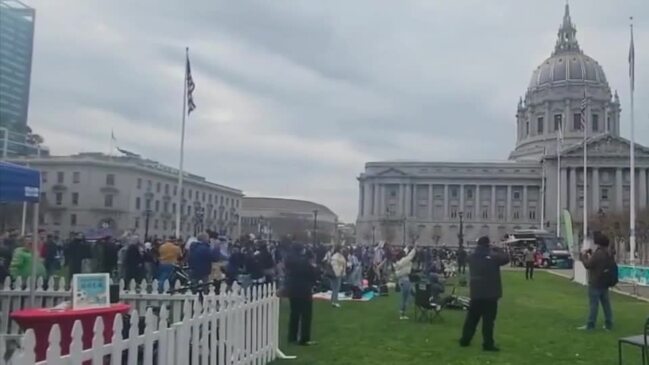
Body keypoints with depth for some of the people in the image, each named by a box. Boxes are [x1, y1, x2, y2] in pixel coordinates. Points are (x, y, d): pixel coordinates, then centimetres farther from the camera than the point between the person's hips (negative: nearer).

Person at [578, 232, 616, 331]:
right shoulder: (609, 254, 11)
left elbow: (588, 265, -16)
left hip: (595, 283, -8)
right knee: (606, 304, 12)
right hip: (605, 283, 8)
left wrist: (584, 255, -2)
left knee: (593, 304, -5)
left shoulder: (598, 253, -19)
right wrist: (591, 255, 16)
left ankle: (590, 325, -2)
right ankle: (609, 324, 16)